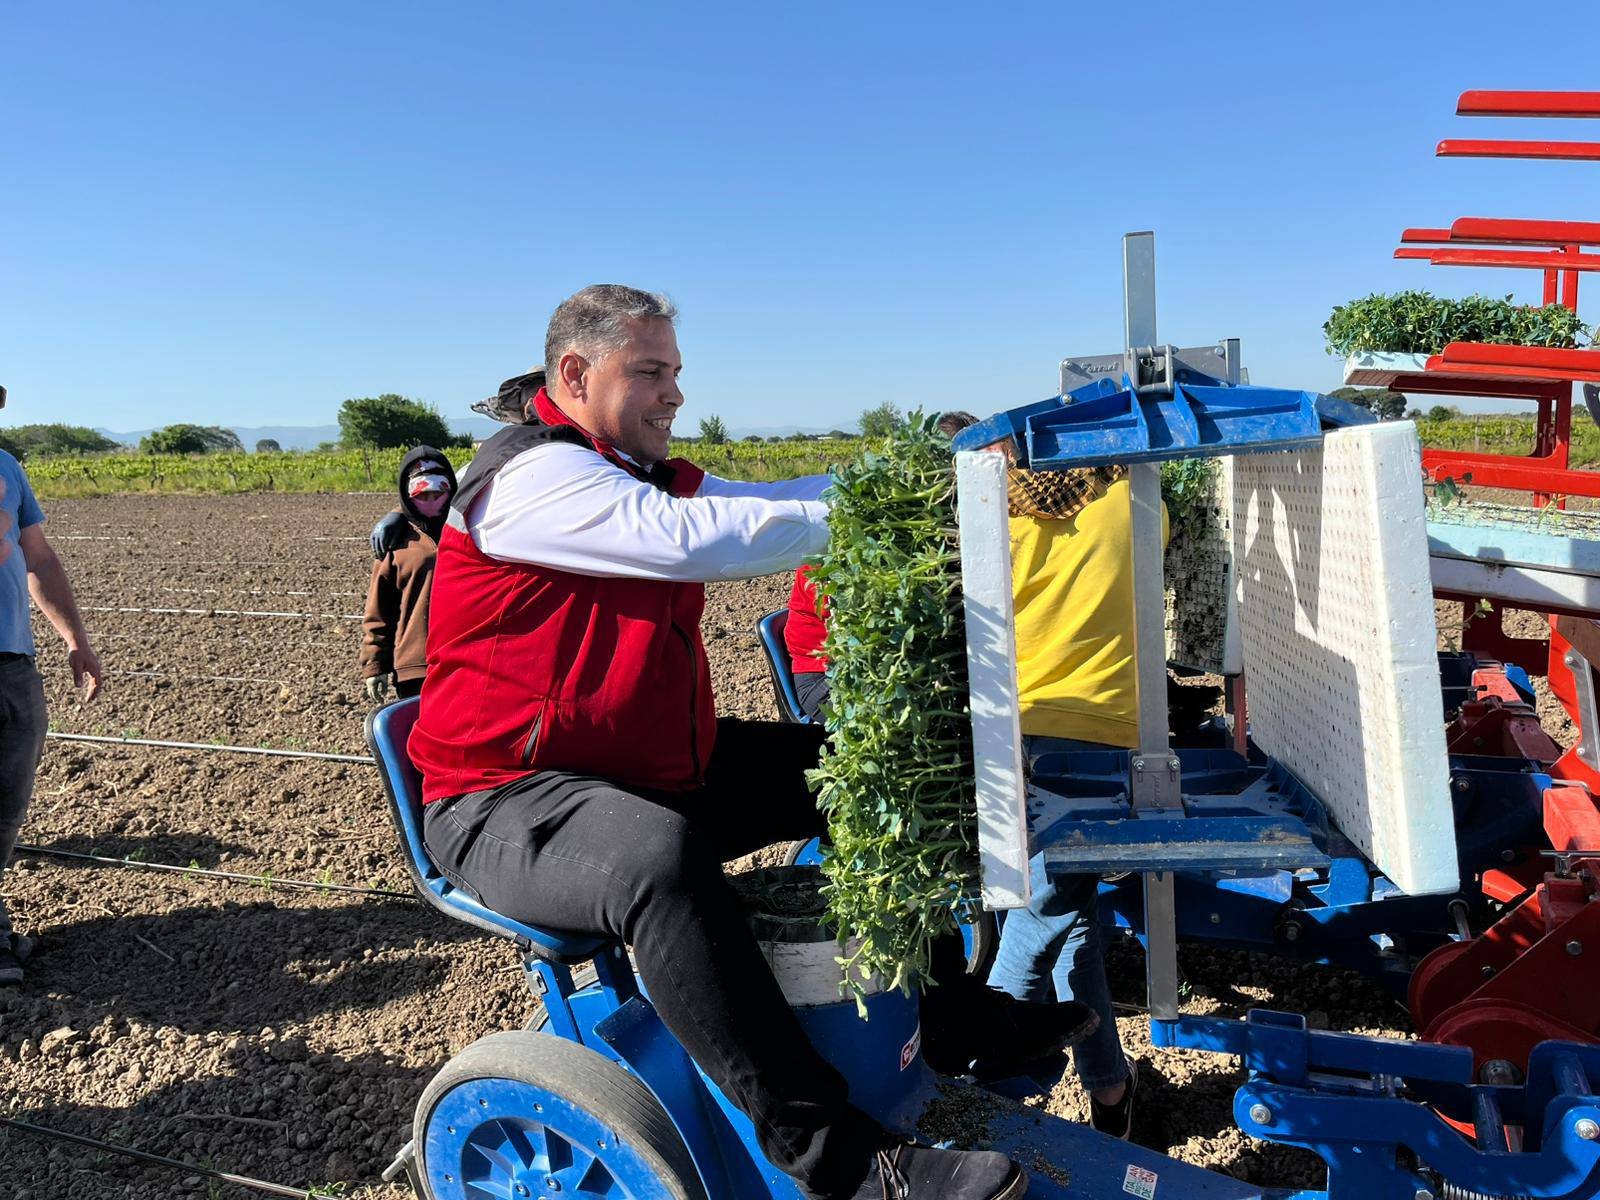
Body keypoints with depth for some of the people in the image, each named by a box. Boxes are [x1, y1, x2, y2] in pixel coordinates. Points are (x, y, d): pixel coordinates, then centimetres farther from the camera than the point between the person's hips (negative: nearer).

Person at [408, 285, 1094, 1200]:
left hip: (653, 770, 10)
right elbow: (690, 539, -31)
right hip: (510, 803, -9)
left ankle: (947, 1009, 23)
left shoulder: (648, 477, 14)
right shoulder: (532, 474, -16)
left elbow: (769, 503, 3)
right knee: (663, 855, -41)